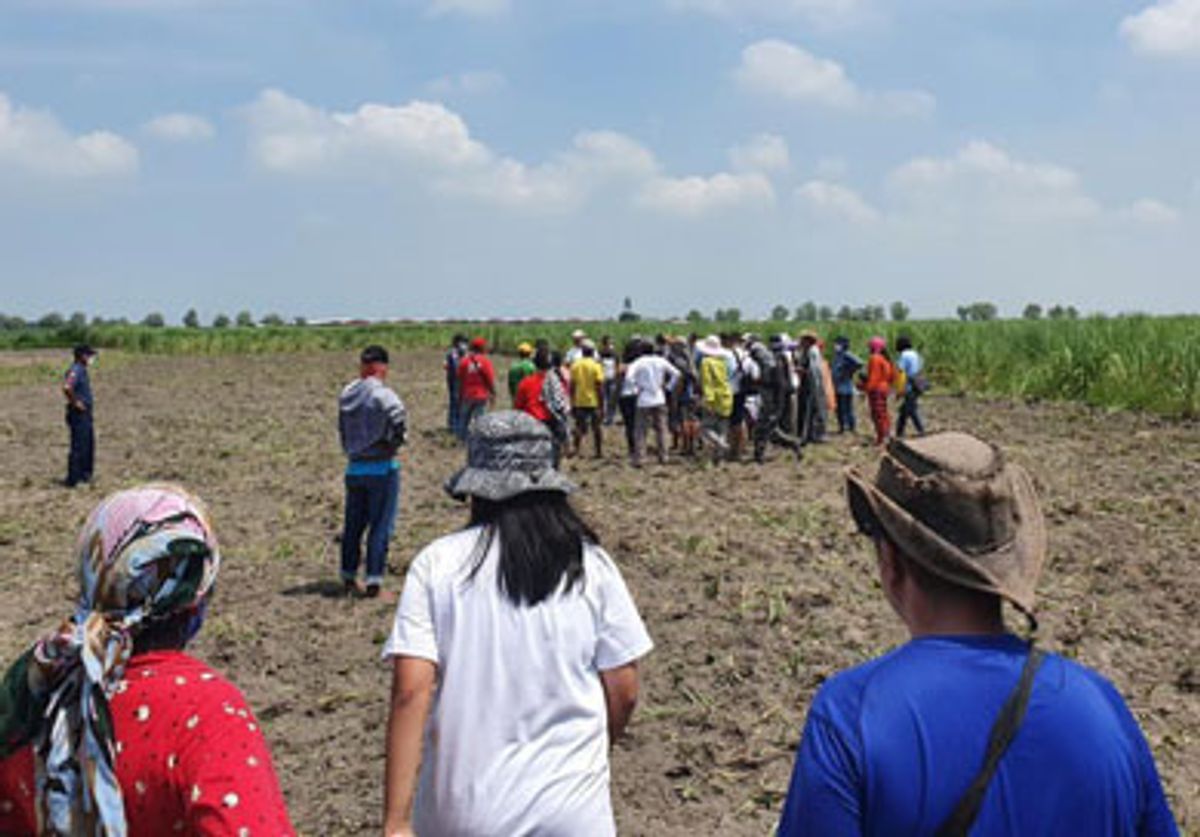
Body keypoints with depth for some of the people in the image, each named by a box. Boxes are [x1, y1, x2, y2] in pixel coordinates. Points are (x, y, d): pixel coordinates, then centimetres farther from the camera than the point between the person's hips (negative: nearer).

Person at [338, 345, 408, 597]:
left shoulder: (346, 394, 5)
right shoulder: (381, 394, -14)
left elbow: (343, 430, 10)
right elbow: (398, 417, -31)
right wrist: (394, 442, -14)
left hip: (354, 468, 6)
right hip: (381, 467, -6)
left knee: (353, 525, 16)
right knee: (381, 526, 2)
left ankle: (349, 577, 25)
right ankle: (374, 579, 3)